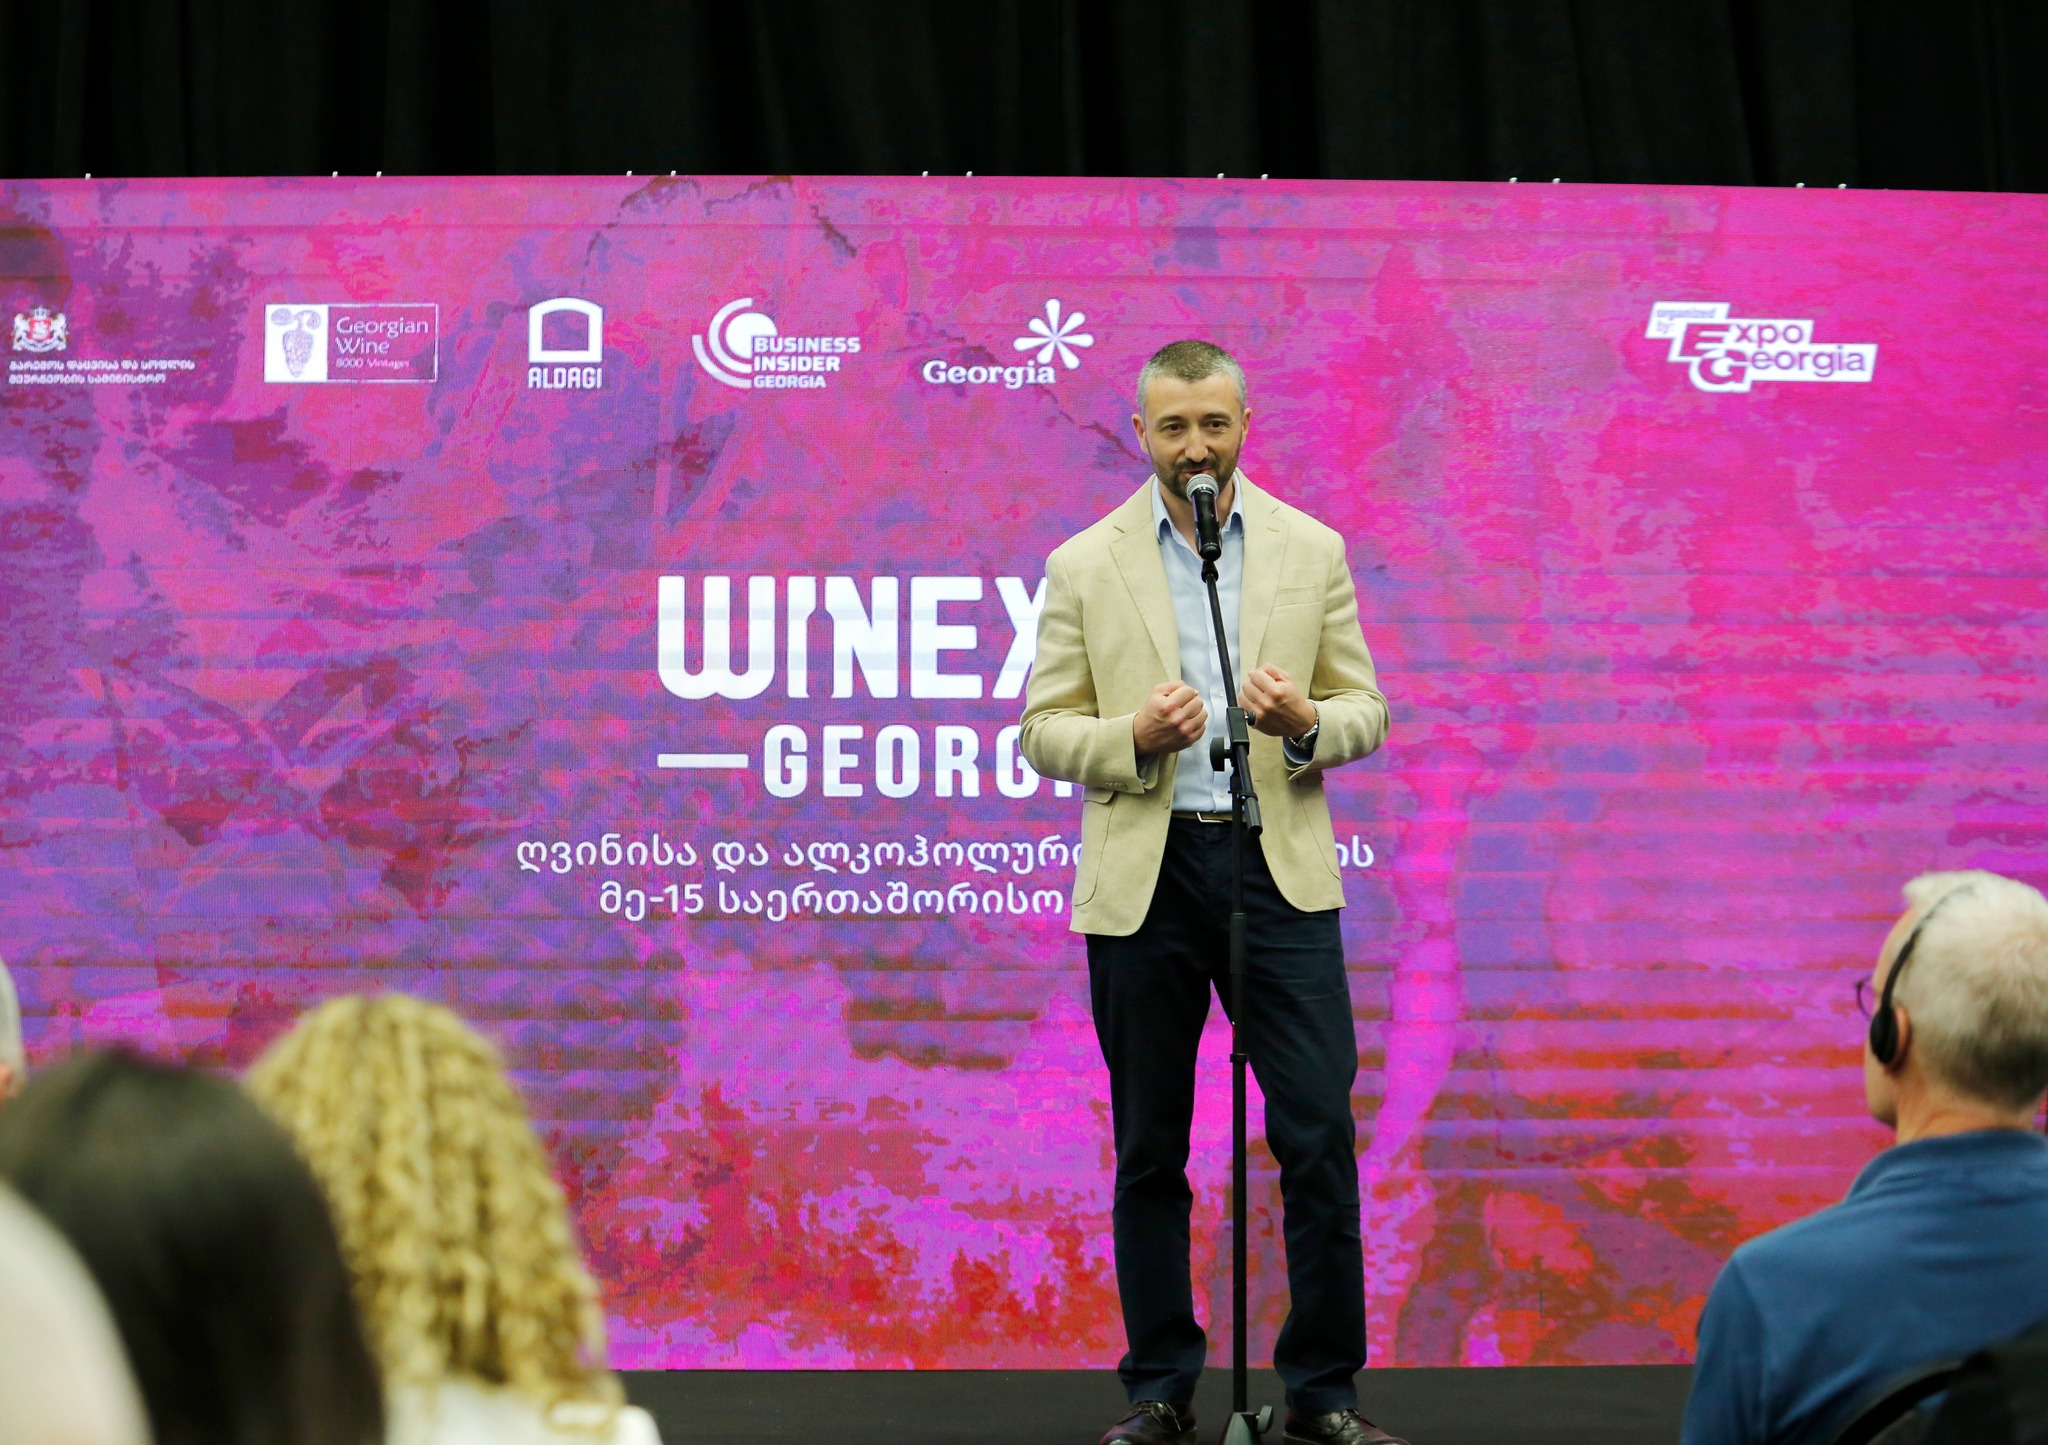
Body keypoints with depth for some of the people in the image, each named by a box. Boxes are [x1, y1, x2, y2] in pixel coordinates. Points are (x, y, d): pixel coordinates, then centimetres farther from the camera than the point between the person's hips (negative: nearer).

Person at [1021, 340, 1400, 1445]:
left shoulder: (1313, 551, 7)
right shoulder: (1084, 566, 5)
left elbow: (1365, 712, 8)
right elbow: (1045, 730, 4)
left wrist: (1305, 721, -14)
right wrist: (1133, 736, -15)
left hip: (1279, 867, 0)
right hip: (1142, 878, 0)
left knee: (1319, 1134, -4)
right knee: (1149, 1148, 6)